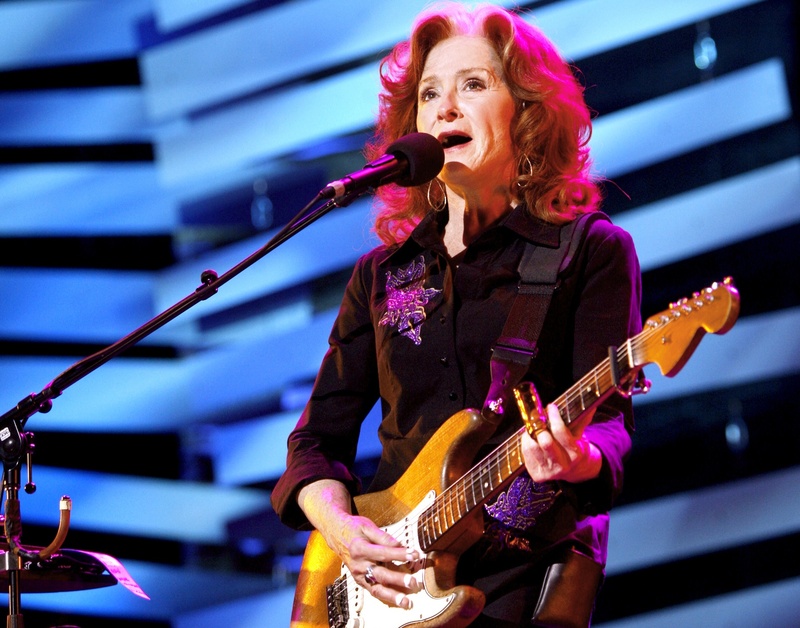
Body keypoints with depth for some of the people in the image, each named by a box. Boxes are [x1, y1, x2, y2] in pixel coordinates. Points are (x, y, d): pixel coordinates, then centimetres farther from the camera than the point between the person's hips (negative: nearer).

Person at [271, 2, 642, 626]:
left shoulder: (592, 251, 4)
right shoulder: (382, 274, 16)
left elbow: (610, 417, -6)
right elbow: (320, 434, 17)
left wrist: (579, 459, -28)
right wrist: (338, 524, -3)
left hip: (523, 574, -4)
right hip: (389, 577, 4)